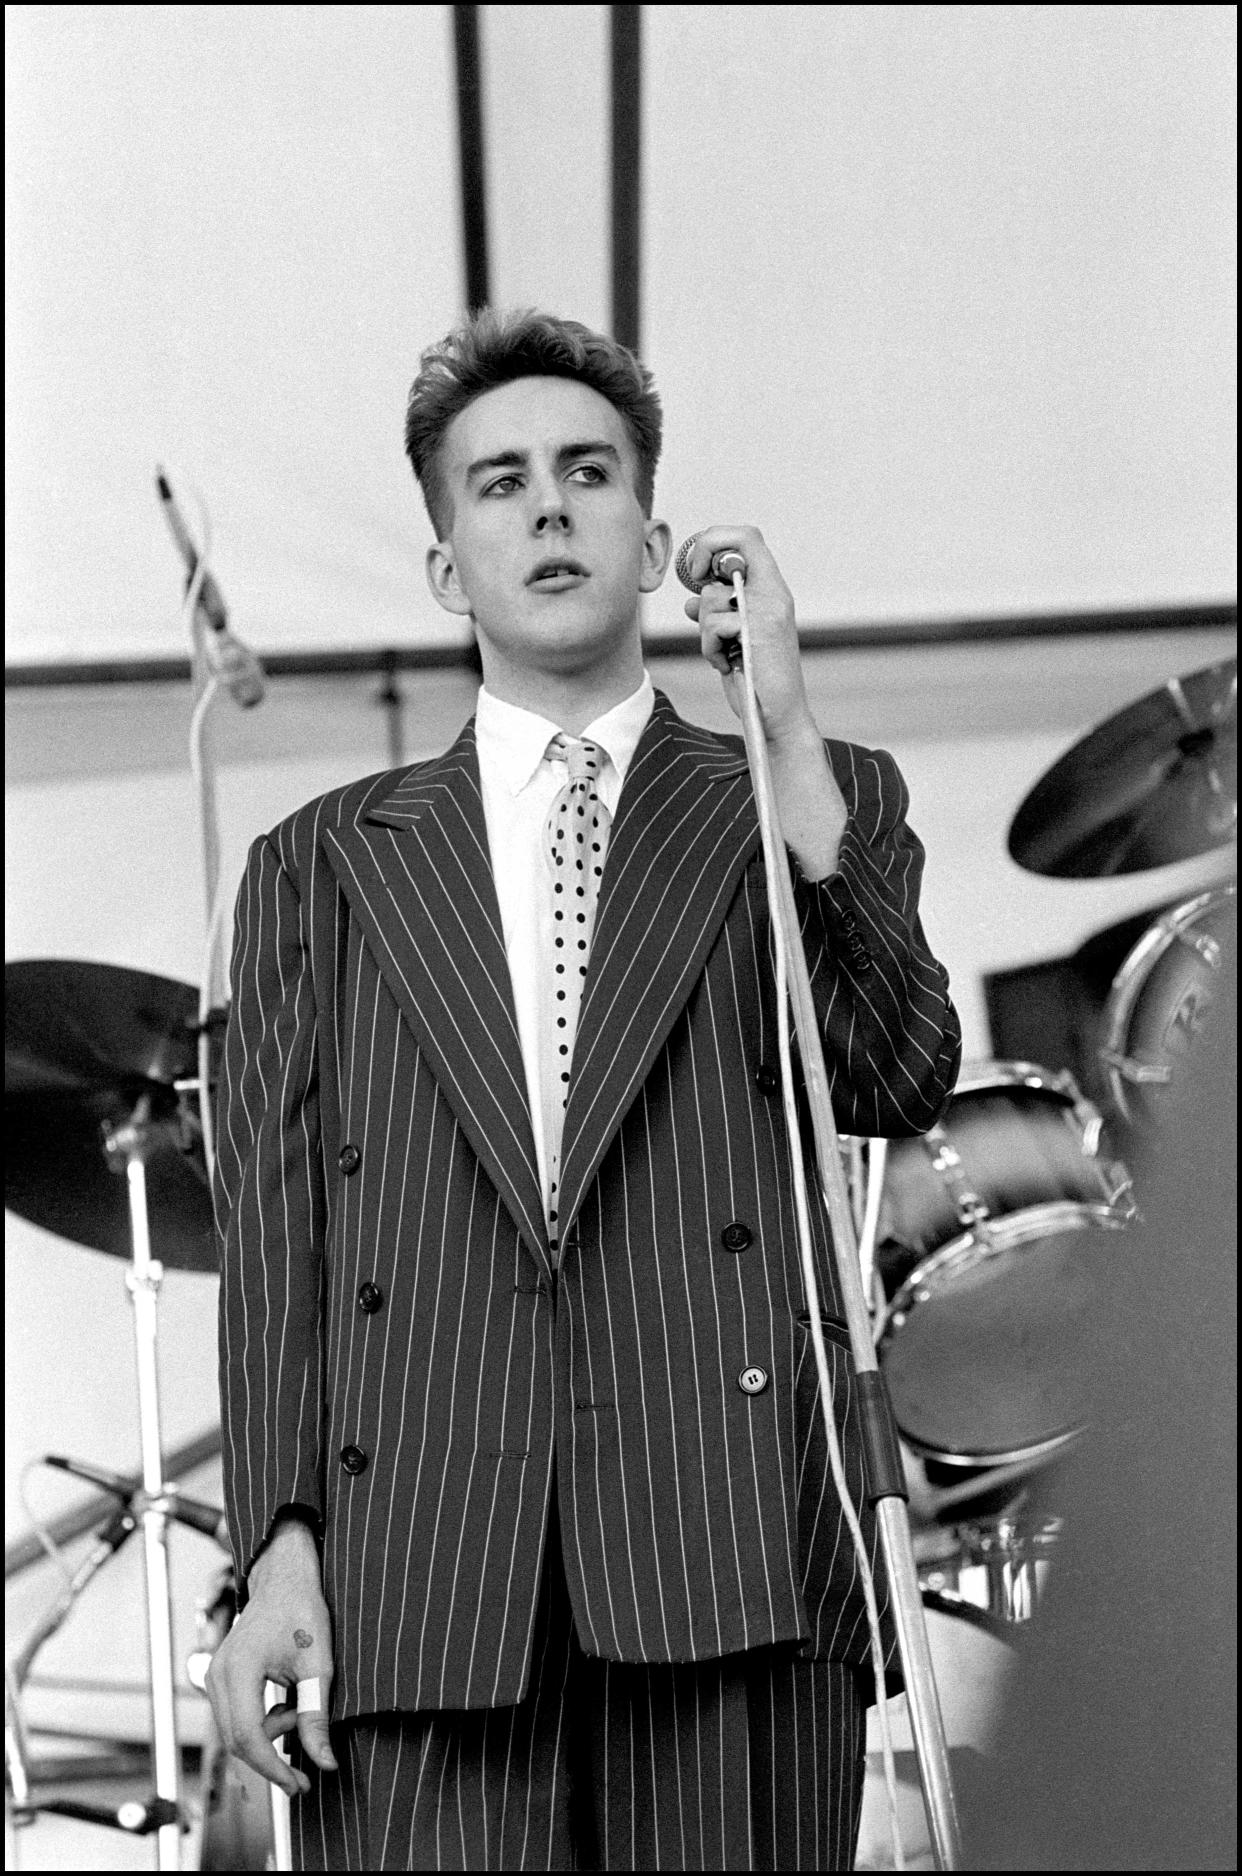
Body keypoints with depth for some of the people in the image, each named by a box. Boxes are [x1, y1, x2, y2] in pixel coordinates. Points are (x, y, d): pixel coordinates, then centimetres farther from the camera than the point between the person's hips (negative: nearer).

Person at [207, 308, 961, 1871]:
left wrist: (787, 730, -3)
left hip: (730, 1561, 0)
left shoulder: (818, 808, 19)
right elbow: (274, 1228, 10)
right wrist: (278, 1551, -3)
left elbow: (899, 1083, 1)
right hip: (415, 1593, 0)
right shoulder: (324, 865, 19)